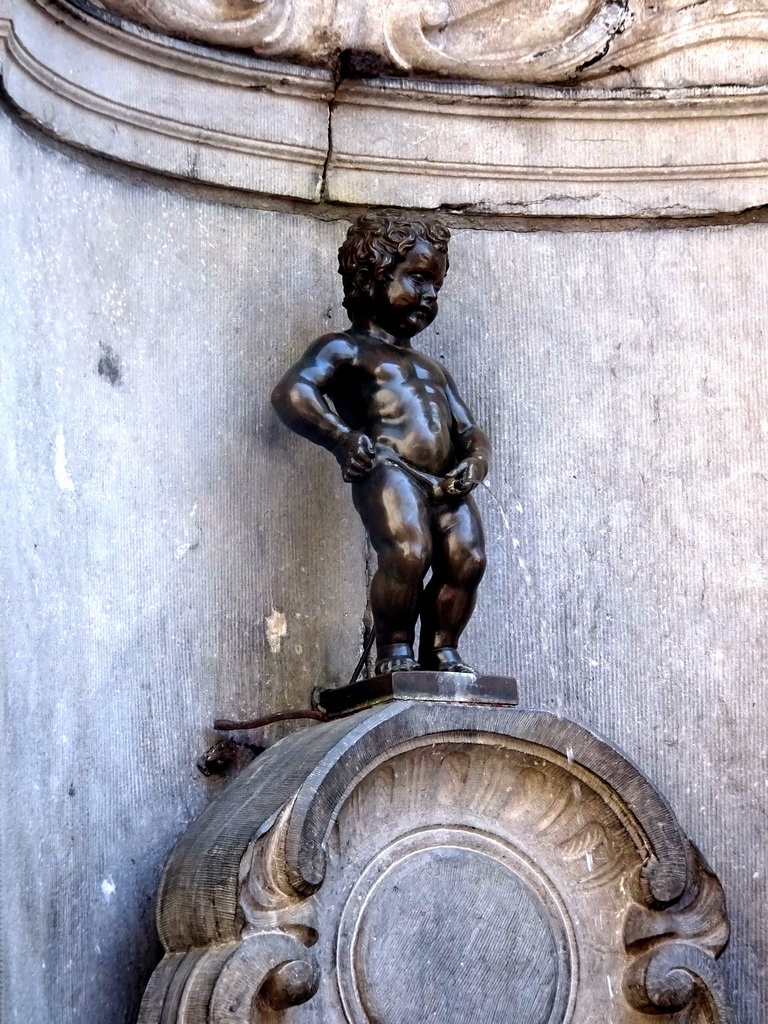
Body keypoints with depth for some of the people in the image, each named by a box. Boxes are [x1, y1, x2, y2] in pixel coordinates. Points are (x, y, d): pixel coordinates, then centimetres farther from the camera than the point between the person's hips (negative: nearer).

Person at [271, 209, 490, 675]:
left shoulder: (434, 370, 36)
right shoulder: (347, 349, 14)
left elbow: (470, 431, 32)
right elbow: (291, 392, -2)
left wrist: (476, 459, 6)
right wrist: (341, 438, -18)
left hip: (444, 482, 7)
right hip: (387, 470, -6)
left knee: (467, 558, -15)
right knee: (408, 552, -28)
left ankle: (441, 650, -6)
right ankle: (395, 652, -16)